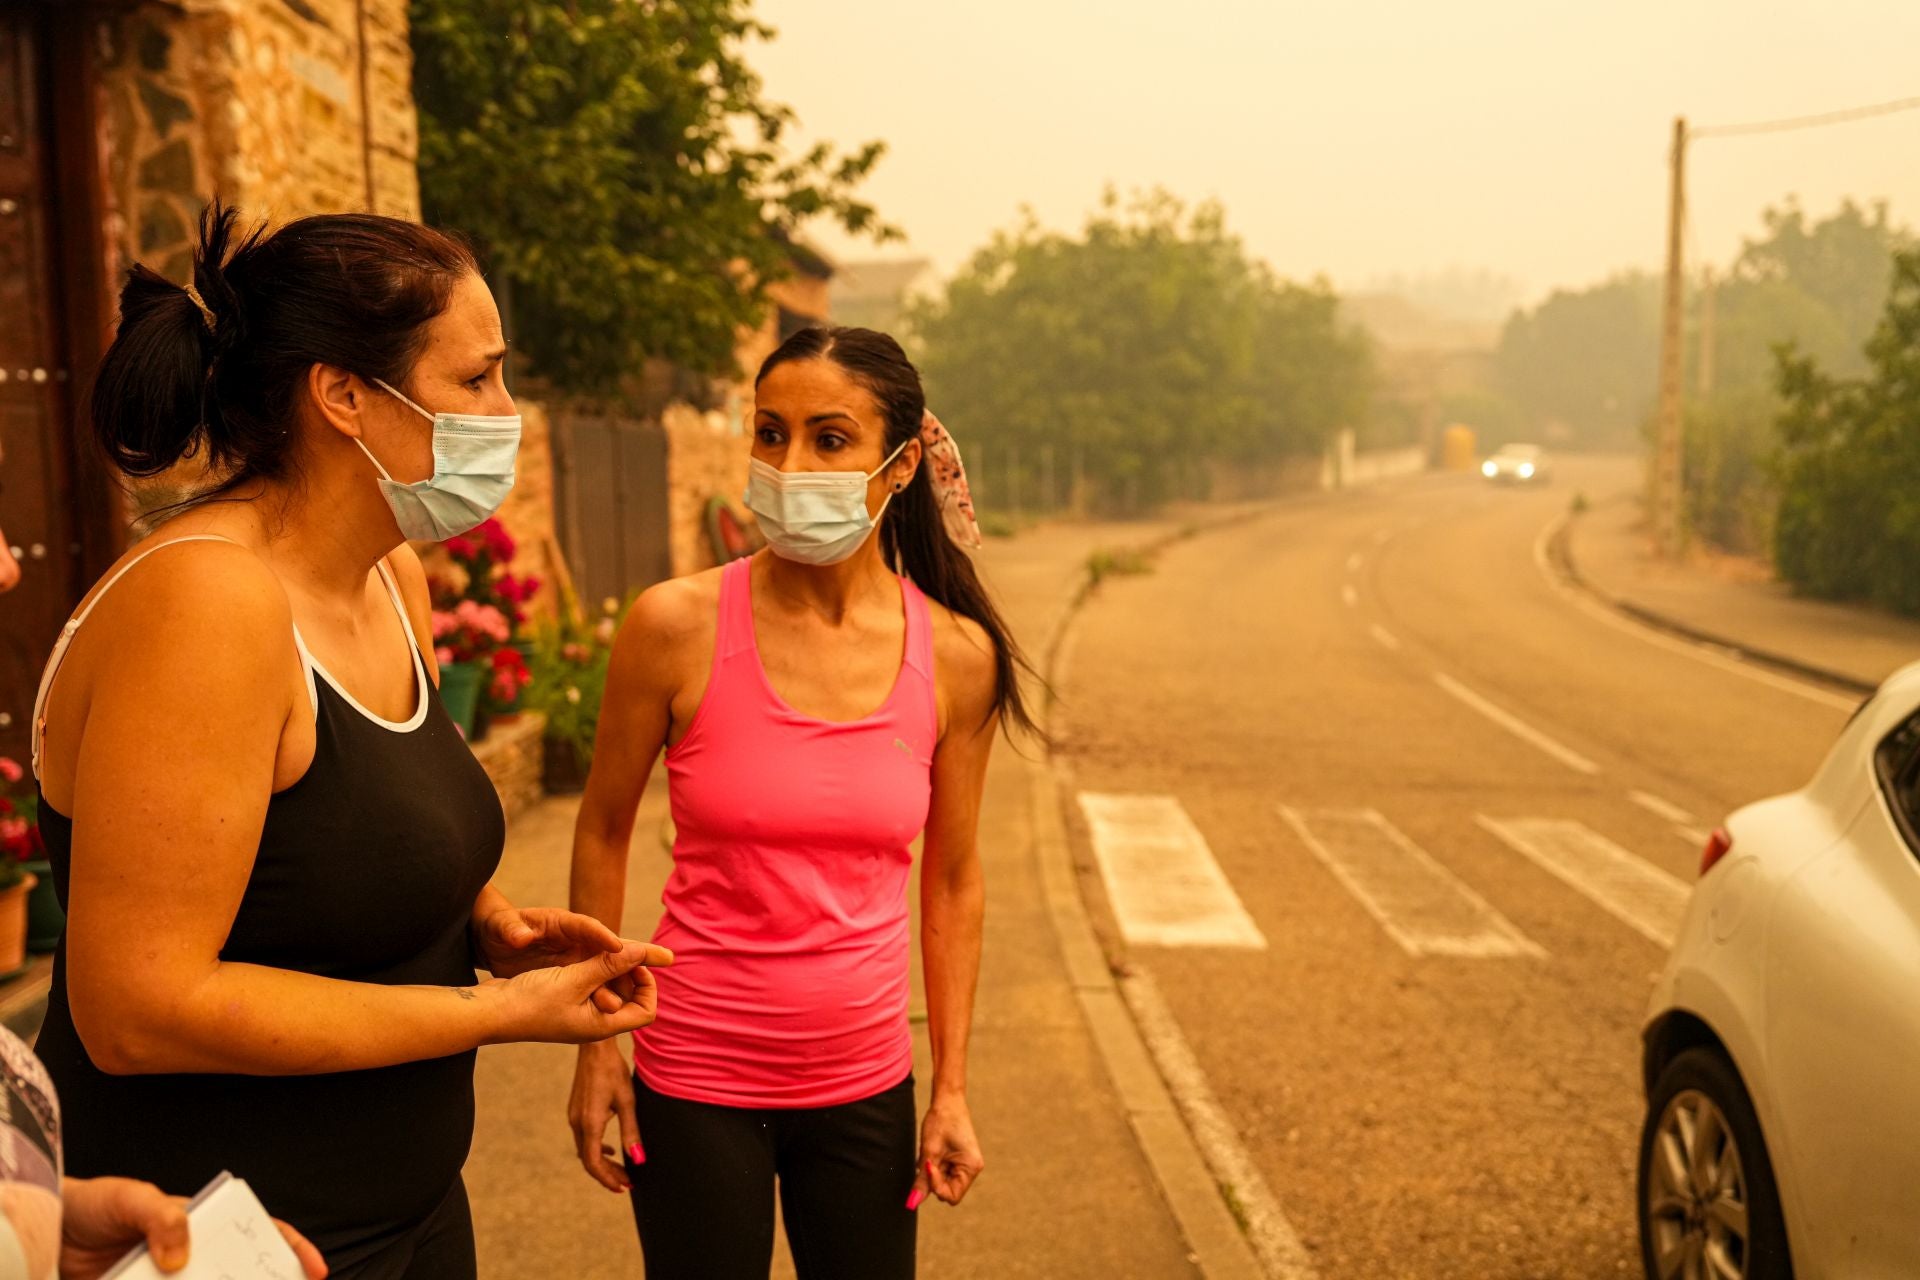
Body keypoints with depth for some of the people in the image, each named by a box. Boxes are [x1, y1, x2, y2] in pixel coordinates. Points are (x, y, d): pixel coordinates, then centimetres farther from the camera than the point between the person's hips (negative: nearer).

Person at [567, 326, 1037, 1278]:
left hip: (866, 1088, 2)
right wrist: (594, 1041, 1)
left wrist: (951, 1088, 5)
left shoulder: (957, 656, -8)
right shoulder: (677, 626, -14)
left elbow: (952, 880, 3)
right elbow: (603, 831, -1)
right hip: (697, 1082, -2)